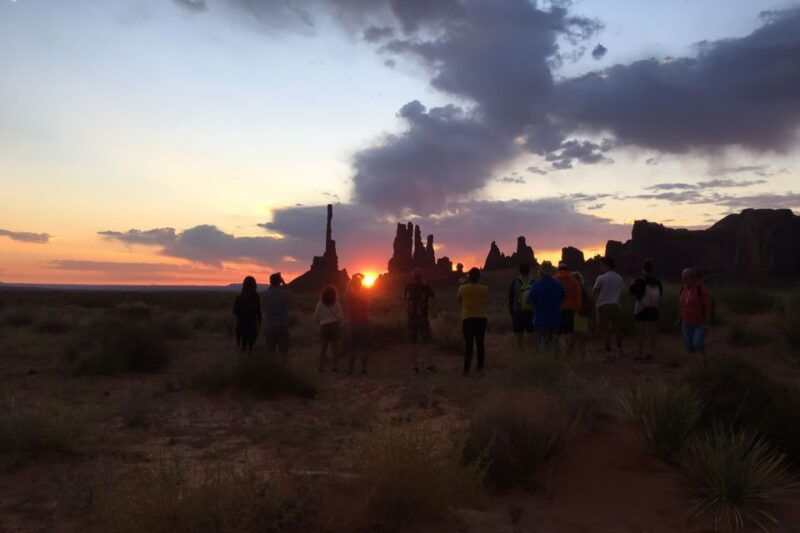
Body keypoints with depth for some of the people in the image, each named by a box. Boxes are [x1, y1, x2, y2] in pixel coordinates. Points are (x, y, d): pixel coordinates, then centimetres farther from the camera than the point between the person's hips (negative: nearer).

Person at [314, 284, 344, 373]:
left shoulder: (320, 304, -4)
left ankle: (321, 367, 4)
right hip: (335, 326, 0)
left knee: (323, 349, 6)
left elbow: (316, 317, 0)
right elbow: (341, 317, -1)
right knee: (335, 348, 5)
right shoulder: (337, 304, -4)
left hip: (324, 327, 0)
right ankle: (335, 367, 3)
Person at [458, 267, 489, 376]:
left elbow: (459, 299, 12)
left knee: (468, 344, 2)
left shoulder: (462, 288, -8)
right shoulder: (484, 289, -4)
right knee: (480, 343, 8)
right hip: (481, 318, 1)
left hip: (467, 319, -1)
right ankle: (480, 369, 8)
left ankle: (466, 370, 2)